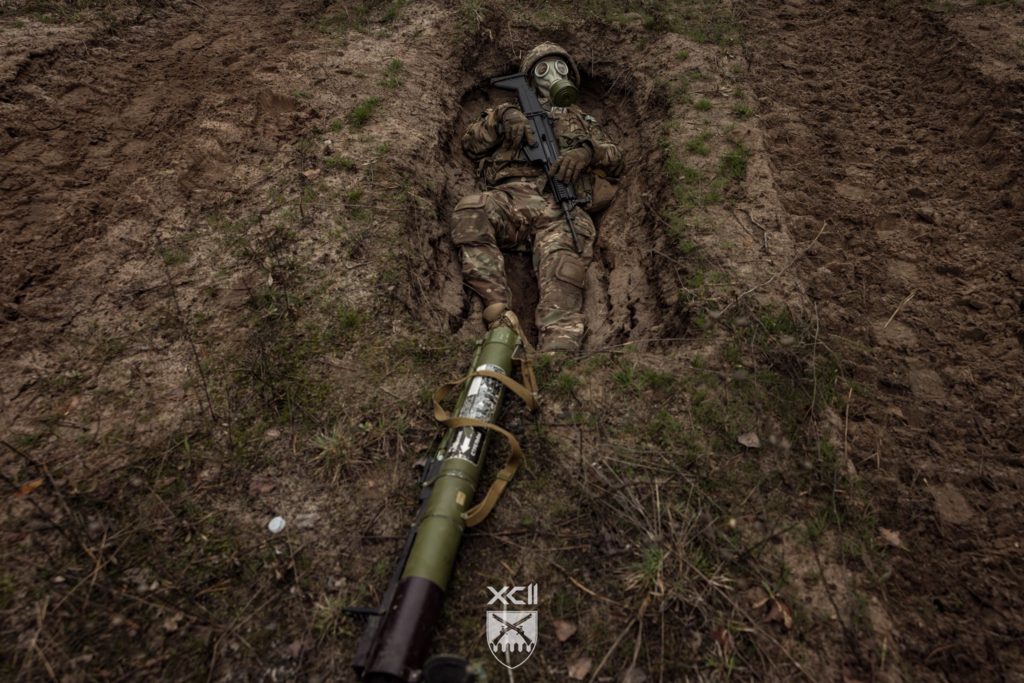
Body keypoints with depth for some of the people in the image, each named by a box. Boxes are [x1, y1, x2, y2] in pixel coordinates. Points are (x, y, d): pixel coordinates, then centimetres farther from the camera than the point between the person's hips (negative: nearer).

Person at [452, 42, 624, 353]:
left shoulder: (582, 120, 38)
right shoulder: (514, 112, 36)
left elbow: (615, 158, 23)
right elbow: (470, 144, 24)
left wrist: (587, 151, 0)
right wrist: (501, 117, 6)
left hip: (562, 209, 0)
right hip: (511, 197, 1)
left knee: (563, 274, -32)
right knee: (469, 211, -35)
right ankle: (500, 317, -41)